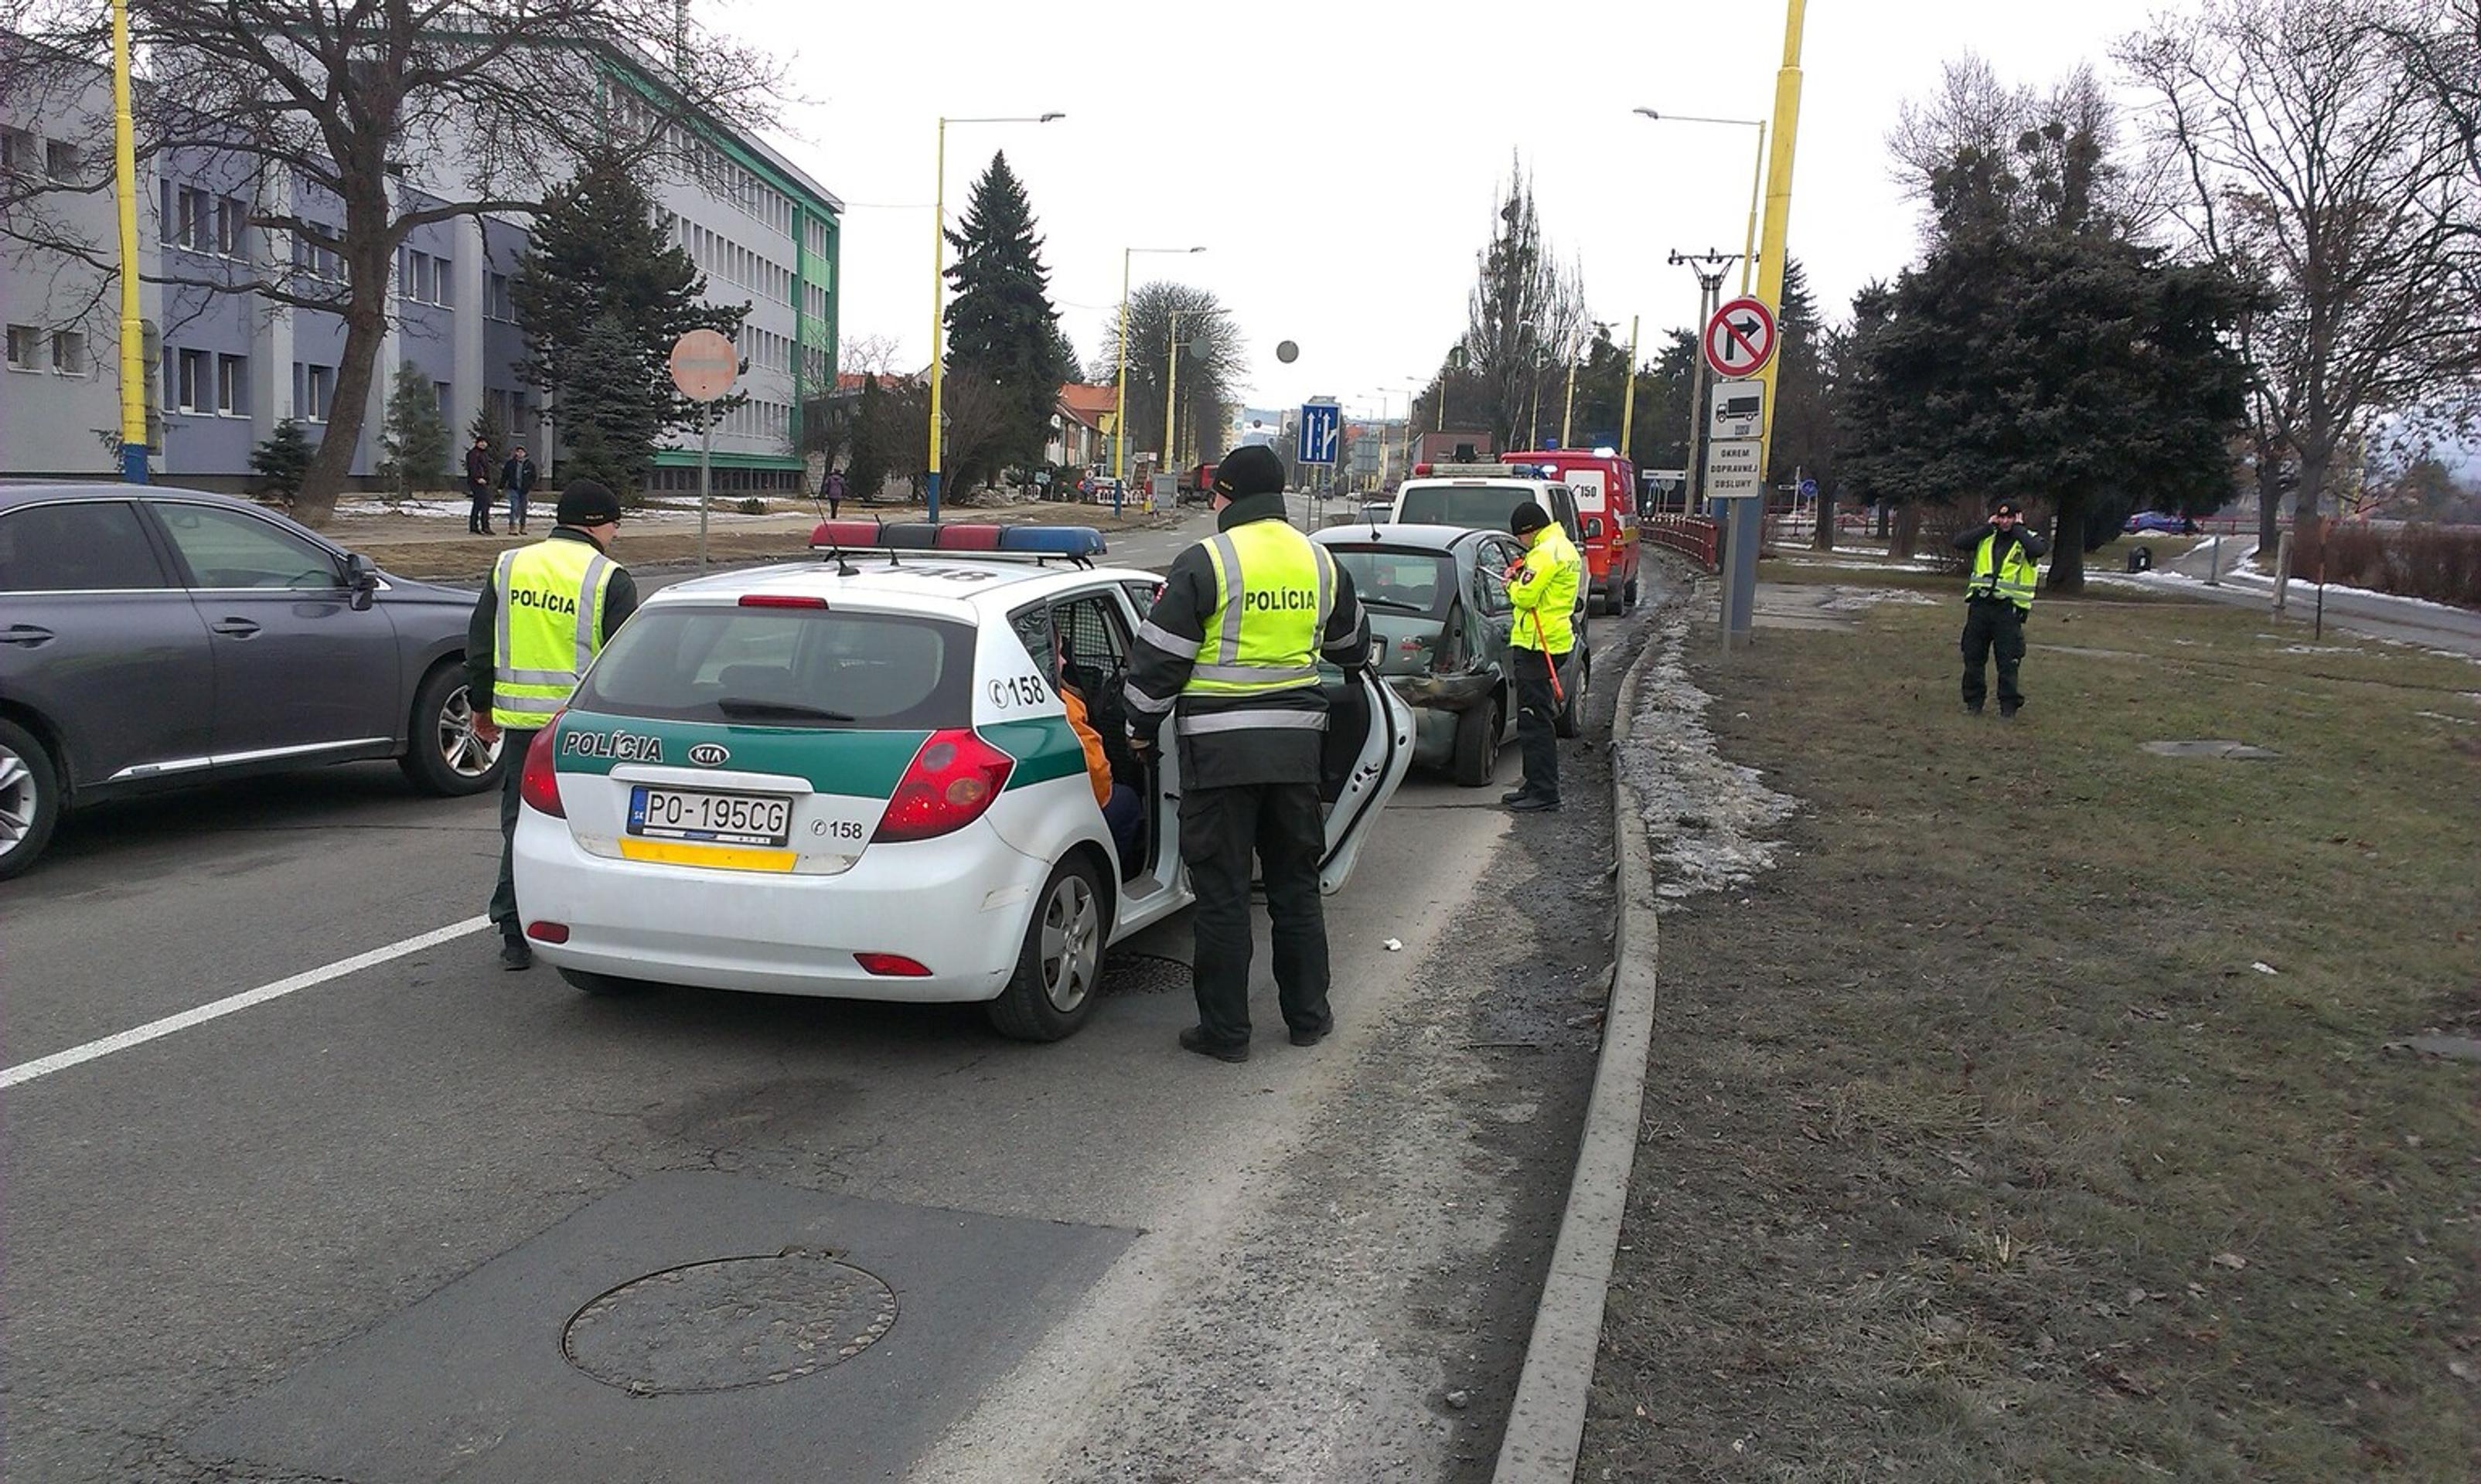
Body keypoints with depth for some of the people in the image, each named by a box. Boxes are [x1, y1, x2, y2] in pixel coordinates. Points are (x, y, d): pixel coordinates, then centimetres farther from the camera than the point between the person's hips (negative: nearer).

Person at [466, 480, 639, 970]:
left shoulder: (509, 567, 9)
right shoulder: (610, 579, -5)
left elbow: (479, 645, 14)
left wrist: (481, 706, 23)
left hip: (520, 723, 4)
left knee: (520, 824, 11)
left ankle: (514, 935, 13)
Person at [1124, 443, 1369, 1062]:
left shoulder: (1206, 562, -10)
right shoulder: (1320, 562, 8)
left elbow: (1161, 656, -9)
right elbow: (1353, 646, 23)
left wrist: (1142, 726, 5)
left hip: (1220, 749, -5)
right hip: (1296, 744, 5)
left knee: (1222, 893, 3)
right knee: (1296, 884, 16)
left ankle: (1226, 1030, 9)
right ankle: (1308, 1015, 24)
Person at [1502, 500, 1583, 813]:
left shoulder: (1546, 553, -17)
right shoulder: (1566, 548, 17)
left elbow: (1525, 597, -21)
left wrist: (1512, 583, -1)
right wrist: (1520, 578, 7)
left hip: (1537, 646, -11)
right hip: (1555, 641, 11)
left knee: (1535, 721, -7)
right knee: (1539, 719, 17)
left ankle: (1544, 793, -5)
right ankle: (1536, 786, 24)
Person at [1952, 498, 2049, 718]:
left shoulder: (2028, 538, 3)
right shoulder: (1986, 538, 12)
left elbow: (2039, 549, -21)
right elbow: (1959, 542, -4)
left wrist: (2018, 529, -9)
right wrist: (1987, 527, -3)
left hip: (2008, 608, -3)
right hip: (1980, 605, 3)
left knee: (2008, 660, -2)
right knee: (1973, 656, 7)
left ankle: (2009, 704, 8)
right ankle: (1973, 702, 18)